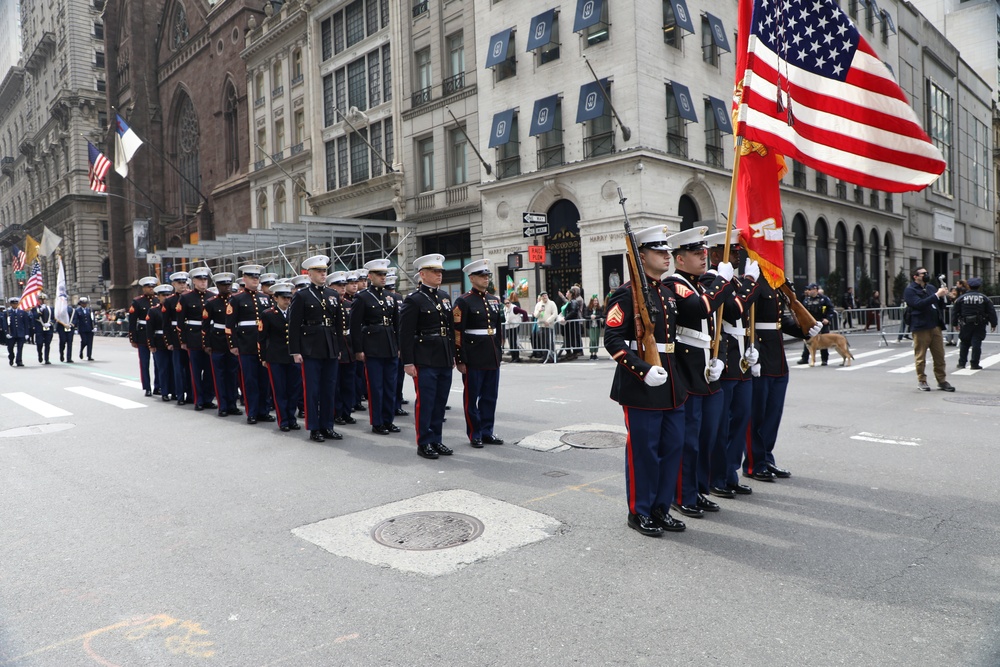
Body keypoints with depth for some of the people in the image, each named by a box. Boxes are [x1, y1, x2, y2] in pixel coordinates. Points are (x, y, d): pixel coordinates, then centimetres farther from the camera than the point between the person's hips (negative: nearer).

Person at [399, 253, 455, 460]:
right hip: (425, 361, -7)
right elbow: (405, 333, -11)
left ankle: (436, 440, 21)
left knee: (440, 402, 11)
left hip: (445, 360, 7)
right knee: (425, 402, 0)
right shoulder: (413, 299, -8)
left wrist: (453, 355, 16)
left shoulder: (444, 296, 14)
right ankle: (424, 443, 10)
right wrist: (408, 362, -15)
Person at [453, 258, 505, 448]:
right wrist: (460, 360, -14)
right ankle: (475, 434, 15)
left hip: (493, 358, 6)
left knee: (490, 397, 11)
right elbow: (457, 333, -11)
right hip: (473, 359, -6)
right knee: (472, 397, 4)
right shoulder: (463, 301, -7)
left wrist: (499, 352, 14)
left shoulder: (494, 300, 13)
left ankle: (487, 431, 22)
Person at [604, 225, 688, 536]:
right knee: (643, 450, 2)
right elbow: (613, 339, -18)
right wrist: (644, 370, -25)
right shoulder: (627, 293, -11)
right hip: (641, 388, -8)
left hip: (671, 385, 8)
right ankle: (639, 513, 19)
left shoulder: (669, 292, 14)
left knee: (673, 447, 13)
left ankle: (660, 508, 28)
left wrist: (679, 377, 15)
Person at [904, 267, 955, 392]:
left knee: (940, 356, 6)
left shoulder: (930, 289, 19)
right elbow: (919, 304, -19)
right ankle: (921, 381, 13)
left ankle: (942, 381, 14)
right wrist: (937, 295, -18)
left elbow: (940, 307, 21)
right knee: (920, 357, 2)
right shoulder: (910, 290, -3)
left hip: (935, 326, 6)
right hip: (920, 328, -6)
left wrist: (943, 296, 2)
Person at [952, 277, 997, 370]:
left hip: (965, 325, 1)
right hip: (979, 325, -1)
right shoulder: (984, 298, -1)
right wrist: (993, 324, 11)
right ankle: (975, 364, -1)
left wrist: (955, 323, 13)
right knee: (976, 344, 0)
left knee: (964, 344, 11)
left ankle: (962, 363, 13)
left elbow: (954, 312, 3)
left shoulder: (961, 298, -1)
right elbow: (991, 312, 3)